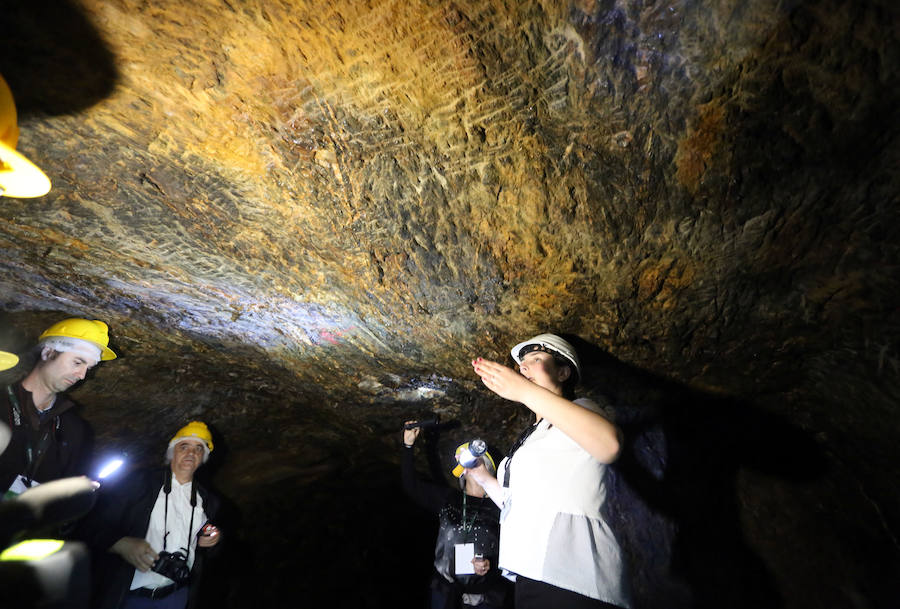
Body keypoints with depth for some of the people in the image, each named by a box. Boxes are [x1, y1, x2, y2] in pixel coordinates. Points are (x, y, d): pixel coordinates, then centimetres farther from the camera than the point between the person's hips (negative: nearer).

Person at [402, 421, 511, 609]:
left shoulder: (499, 507, -1)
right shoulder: (447, 498, 8)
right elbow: (412, 486, 5)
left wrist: (491, 565, -20)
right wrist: (408, 446, 2)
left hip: (485, 594, -2)